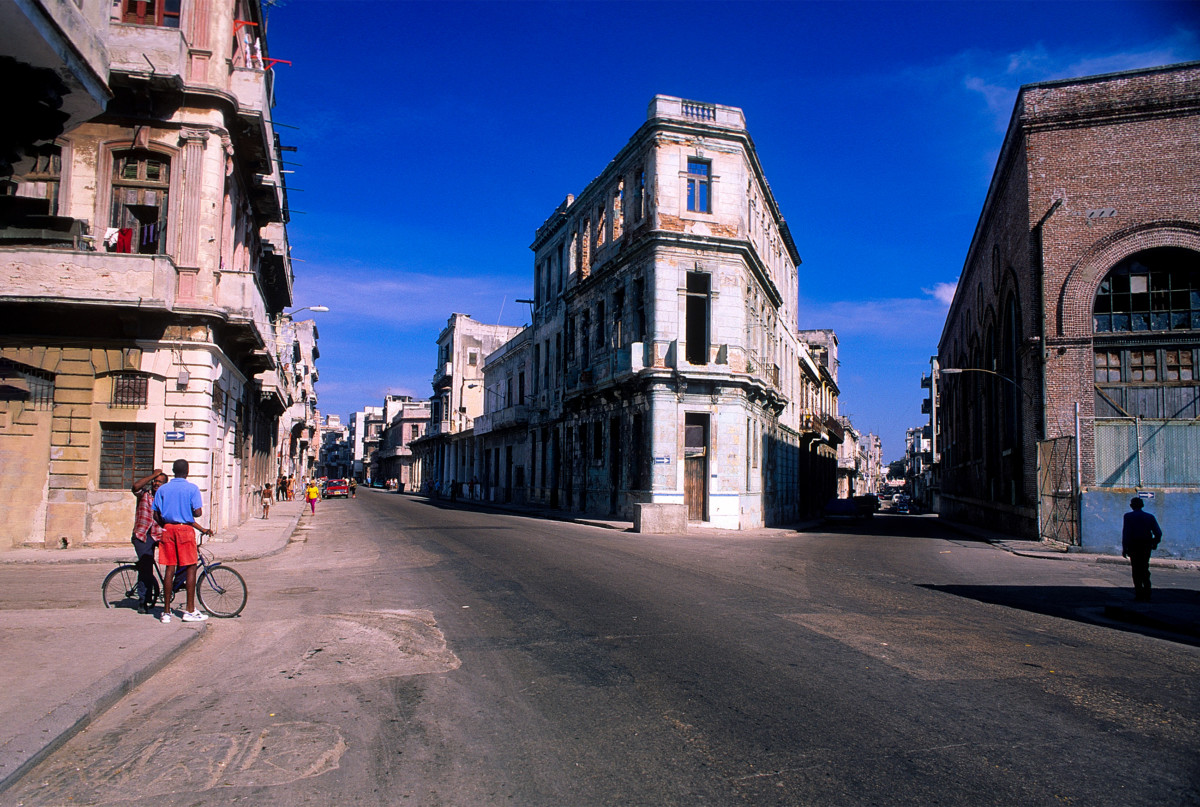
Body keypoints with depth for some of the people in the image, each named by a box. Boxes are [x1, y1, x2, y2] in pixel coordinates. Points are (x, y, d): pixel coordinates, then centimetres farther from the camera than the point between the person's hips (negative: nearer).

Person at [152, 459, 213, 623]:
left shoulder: (162, 489, 6)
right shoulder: (192, 488, -4)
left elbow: (156, 515, 4)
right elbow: (198, 513, -10)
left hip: (168, 529, 4)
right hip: (185, 529, -4)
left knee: (169, 569, 7)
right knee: (191, 567, 3)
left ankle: (166, 611, 10)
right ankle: (190, 611, 2)